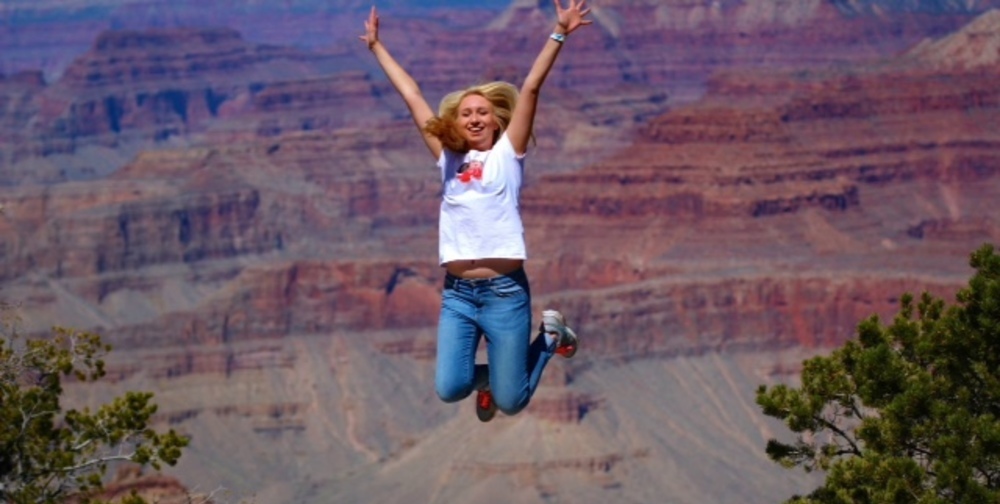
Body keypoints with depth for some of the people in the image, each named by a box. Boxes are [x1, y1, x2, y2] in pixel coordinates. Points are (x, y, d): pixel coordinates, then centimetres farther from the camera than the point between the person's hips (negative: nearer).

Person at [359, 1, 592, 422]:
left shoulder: (507, 154, 5)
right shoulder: (448, 159, 13)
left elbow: (531, 88, -2)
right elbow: (412, 96, 17)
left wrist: (559, 34, -7)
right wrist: (376, 46, 23)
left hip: (504, 292, -3)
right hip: (457, 293, 3)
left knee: (510, 401, -1)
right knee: (450, 388, -10)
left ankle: (550, 335, 29)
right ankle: (488, 374, 27)